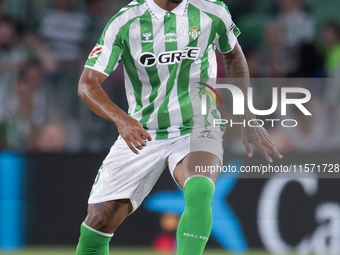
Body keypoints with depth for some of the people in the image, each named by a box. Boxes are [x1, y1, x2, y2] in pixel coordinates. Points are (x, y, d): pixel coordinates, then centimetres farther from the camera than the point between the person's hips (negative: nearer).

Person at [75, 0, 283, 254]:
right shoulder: (125, 21, -9)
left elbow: (234, 55, 18)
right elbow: (87, 84, -11)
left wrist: (248, 118, 15)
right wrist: (121, 119, -30)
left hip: (197, 129, -1)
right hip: (140, 135, 1)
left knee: (199, 192, -34)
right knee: (98, 224, -3)